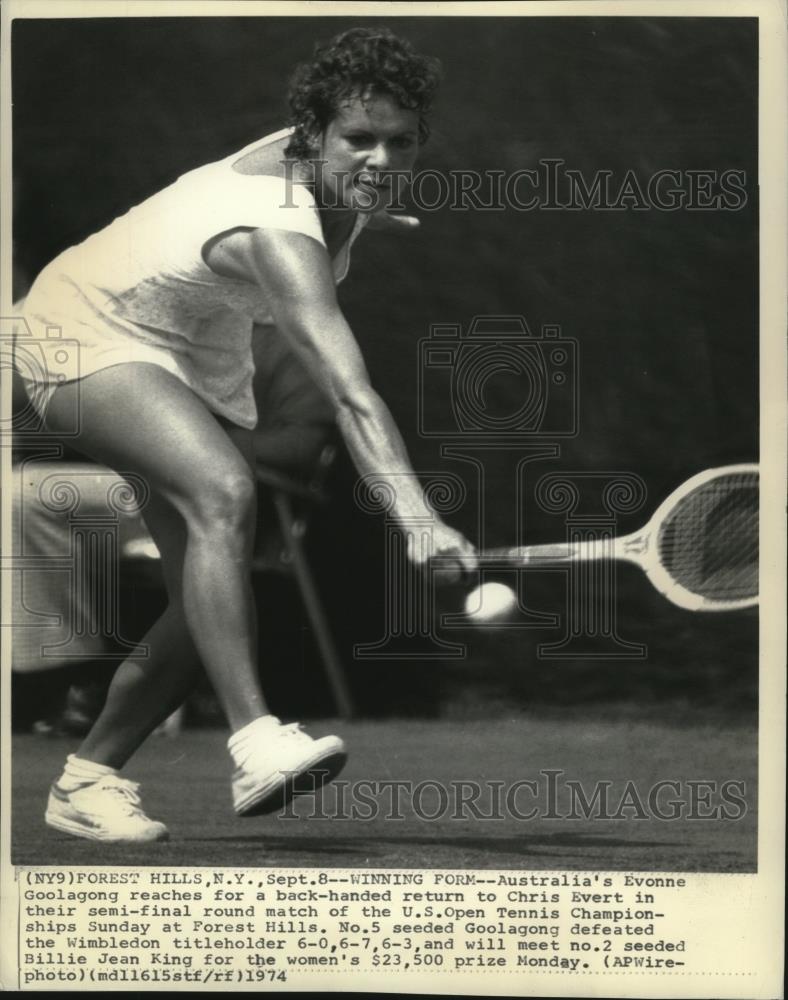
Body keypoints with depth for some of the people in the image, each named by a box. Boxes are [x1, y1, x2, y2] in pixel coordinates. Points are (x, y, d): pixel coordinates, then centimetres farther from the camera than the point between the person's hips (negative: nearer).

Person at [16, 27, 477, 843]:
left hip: (202, 358, 9)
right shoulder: (279, 236, -37)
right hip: (90, 333, -9)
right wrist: (417, 518, -59)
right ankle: (255, 744, -45)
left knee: (210, 603, 2)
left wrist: (356, 224, 26)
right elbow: (351, 396, -50)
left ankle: (87, 778, 15)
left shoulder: (333, 171, -12)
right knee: (223, 491, -37)